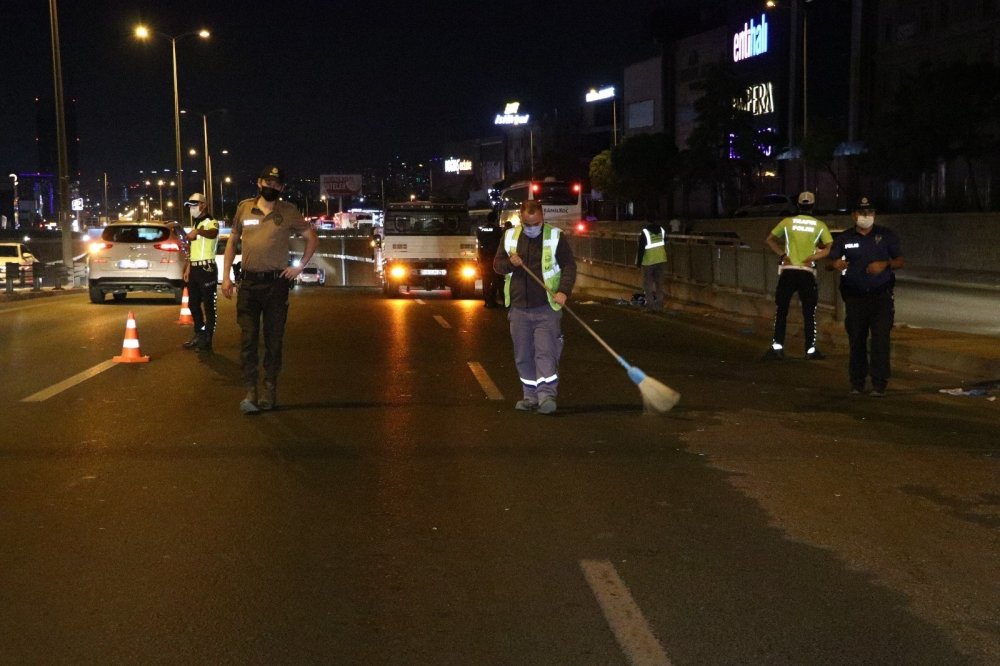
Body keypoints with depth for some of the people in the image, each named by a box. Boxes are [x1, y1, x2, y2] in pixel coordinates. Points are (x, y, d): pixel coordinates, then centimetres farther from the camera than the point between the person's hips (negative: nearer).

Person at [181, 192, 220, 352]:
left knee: (208, 304, -6)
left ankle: (207, 339, -4)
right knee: (193, 304, 14)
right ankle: (199, 335, 26)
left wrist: (198, 231, -53)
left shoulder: (212, 223, -8)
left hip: (207, 268, -9)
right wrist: (188, 268, 18)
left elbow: (212, 233, -34)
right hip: (194, 268, 9)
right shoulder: (195, 225, 20)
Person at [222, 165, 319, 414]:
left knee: (274, 340, 6)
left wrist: (300, 266, 1)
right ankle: (250, 393, -4)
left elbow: (312, 237, 10)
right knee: (247, 338, -5)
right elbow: (232, 242, 13)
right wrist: (226, 276, 7)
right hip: (248, 282, 1)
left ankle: (270, 391, 13)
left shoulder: (288, 212, 1)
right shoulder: (244, 207, 6)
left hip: (277, 282, -1)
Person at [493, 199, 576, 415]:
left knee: (546, 352, -12)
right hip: (519, 308, 4)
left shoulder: (555, 237, -2)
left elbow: (569, 265, -3)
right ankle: (531, 396, 19)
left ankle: (547, 395, -14)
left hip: (546, 308, -4)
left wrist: (564, 291, -18)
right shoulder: (510, 237, 8)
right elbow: (497, 264, 12)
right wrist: (510, 263, -11)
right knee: (523, 355, 8)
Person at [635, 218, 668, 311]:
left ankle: (651, 304, 3)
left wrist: (639, 262, -4)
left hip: (648, 262, -5)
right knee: (659, 283, 10)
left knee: (648, 283, 7)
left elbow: (641, 249, -14)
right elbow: (665, 245, 11)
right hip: (661, 260, 5)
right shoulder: (662, 230, 0)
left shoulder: (645, 233, -17)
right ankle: (659, 305, 11)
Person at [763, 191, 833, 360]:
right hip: (807, 273, 0)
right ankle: (811, 349, 7)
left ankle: (777, 346, 3)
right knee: (809, 312, 7)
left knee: (781, 310, 9)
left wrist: (782, 254, 0)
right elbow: (830, 248, -4)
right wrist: (811, 258, -3)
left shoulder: (787, 222, 5)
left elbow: (769, 240, 4)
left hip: (788, 271, 0)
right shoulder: (819, 225, 3)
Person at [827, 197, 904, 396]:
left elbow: (900, 261, 8)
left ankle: (879, 384, -6)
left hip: (881, 297, -1)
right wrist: (836, 264, -17)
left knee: (881, 340, -8)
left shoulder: (886, 235, 5)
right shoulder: (844, 238, 7)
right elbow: (831, 261, 7)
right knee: (856, 341, 5)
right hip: (854, 298, 1)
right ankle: (857, 383, 14)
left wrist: (885, 264, -14)